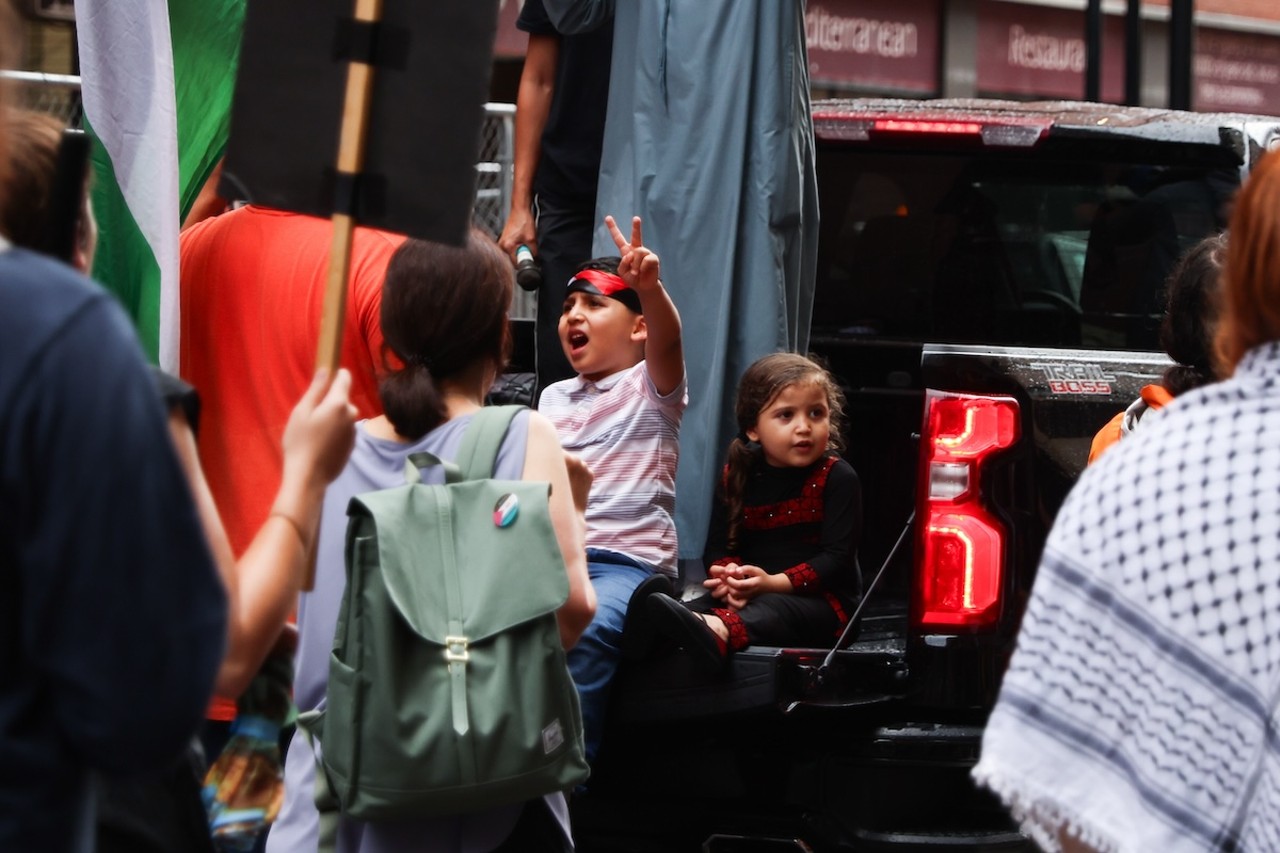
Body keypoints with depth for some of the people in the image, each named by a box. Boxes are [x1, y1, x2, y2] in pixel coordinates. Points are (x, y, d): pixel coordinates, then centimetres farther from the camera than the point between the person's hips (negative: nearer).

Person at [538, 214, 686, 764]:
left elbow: (667, 342, -16)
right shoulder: (553, 398, 26)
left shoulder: (651, 387, 7)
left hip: (626, 561, -5)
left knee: (586, 629, -37)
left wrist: (650, 288, -39)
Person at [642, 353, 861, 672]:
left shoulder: (837, 478, -2)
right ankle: (652, 626, -54)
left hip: (820, 600, -6)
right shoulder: (738, 476, 12)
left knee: (771, 608, -37)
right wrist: (727, 576, -16)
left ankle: (718, 630, -69)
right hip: (750, 595, 6)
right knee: (712, 599, -24)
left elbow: (837, 556, -10)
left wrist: (773, 583, -22)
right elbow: (718, 546, 11)